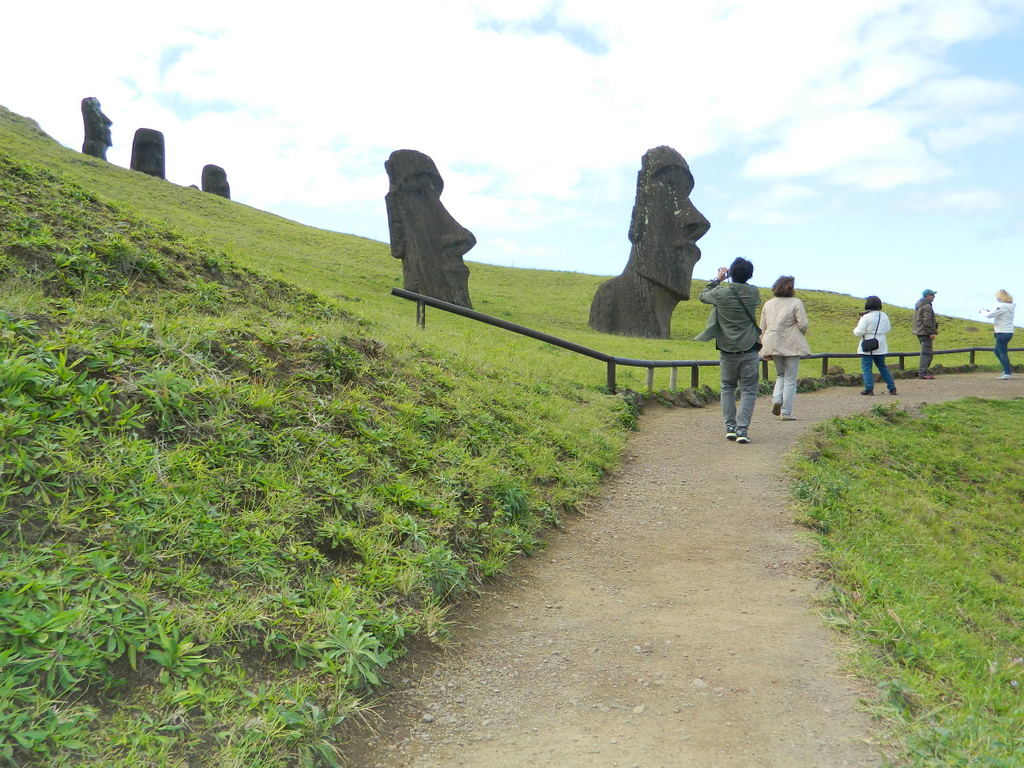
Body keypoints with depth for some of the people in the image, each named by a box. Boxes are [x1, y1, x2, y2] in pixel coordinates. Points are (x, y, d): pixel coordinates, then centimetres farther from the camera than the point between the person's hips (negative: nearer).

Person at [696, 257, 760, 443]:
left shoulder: (722, 293, -8)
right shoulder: (753, 293, -3)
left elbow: (703, 295, 11)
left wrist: (717, 279, 21)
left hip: (728, 352, 0)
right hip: (749, 351, 0)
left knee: (727, 389, 16)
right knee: (748, 391, 5)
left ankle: (730, 427, 10)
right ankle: (742, 429, -6)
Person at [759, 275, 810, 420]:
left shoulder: (768, 304, 8)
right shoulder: (796, 303, -6)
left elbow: (763, 328, 8)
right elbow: (803, 324, -13)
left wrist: (765, 348, 14)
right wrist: (799, 336, 9)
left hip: (773, 345, 4)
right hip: (791, 345, -4)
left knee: (780, 375, 22)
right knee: (790, 379, 4)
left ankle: (777, 399, -2)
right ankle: (786, 412, 4)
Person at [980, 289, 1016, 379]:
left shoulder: (1002, 306, -18)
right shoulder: (1010, 306, 10)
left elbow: (989, 315, -20)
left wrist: (983, 311, -1)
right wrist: (990, 311, 18)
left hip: (1002, 333, -9)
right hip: (1009, 332, 9)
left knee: (1002, 353, -3)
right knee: (996, 350, 21)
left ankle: (1007, 373, -2)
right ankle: (1007, 369, 22)